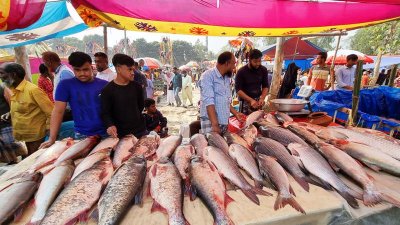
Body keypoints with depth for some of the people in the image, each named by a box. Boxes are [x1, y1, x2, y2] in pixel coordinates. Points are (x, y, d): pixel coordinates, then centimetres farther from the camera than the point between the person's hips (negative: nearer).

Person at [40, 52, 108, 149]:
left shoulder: (104, 85, -1)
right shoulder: (66, 85, -3)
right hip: (81, 135, 0)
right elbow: (58, 111, -4)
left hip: (105, 134, 1)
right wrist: (52, 138, -9)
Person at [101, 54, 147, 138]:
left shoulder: (137, 87, 1)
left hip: (140, 130, 4)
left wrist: (134, 116, 8)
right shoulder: (108, 90, -9)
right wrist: (110, 125, -26)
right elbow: (105, 113, -9)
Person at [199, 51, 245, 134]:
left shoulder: (227, 78, 13)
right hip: (211, 122, -7)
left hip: (224, 122, 7)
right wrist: (215, 124, -24)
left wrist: (235, 113, 16)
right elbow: (209, 102, -19)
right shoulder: (208, 76, -10)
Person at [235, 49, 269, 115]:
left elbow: (265, 86, 6)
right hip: (245, 101, -3)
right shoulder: (241, 71, -12)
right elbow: (238, 89, -13)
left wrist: (262, 98, -12)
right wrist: (251, 100, -22)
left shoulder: (263, 70, 0)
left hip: (258, 101, 3)